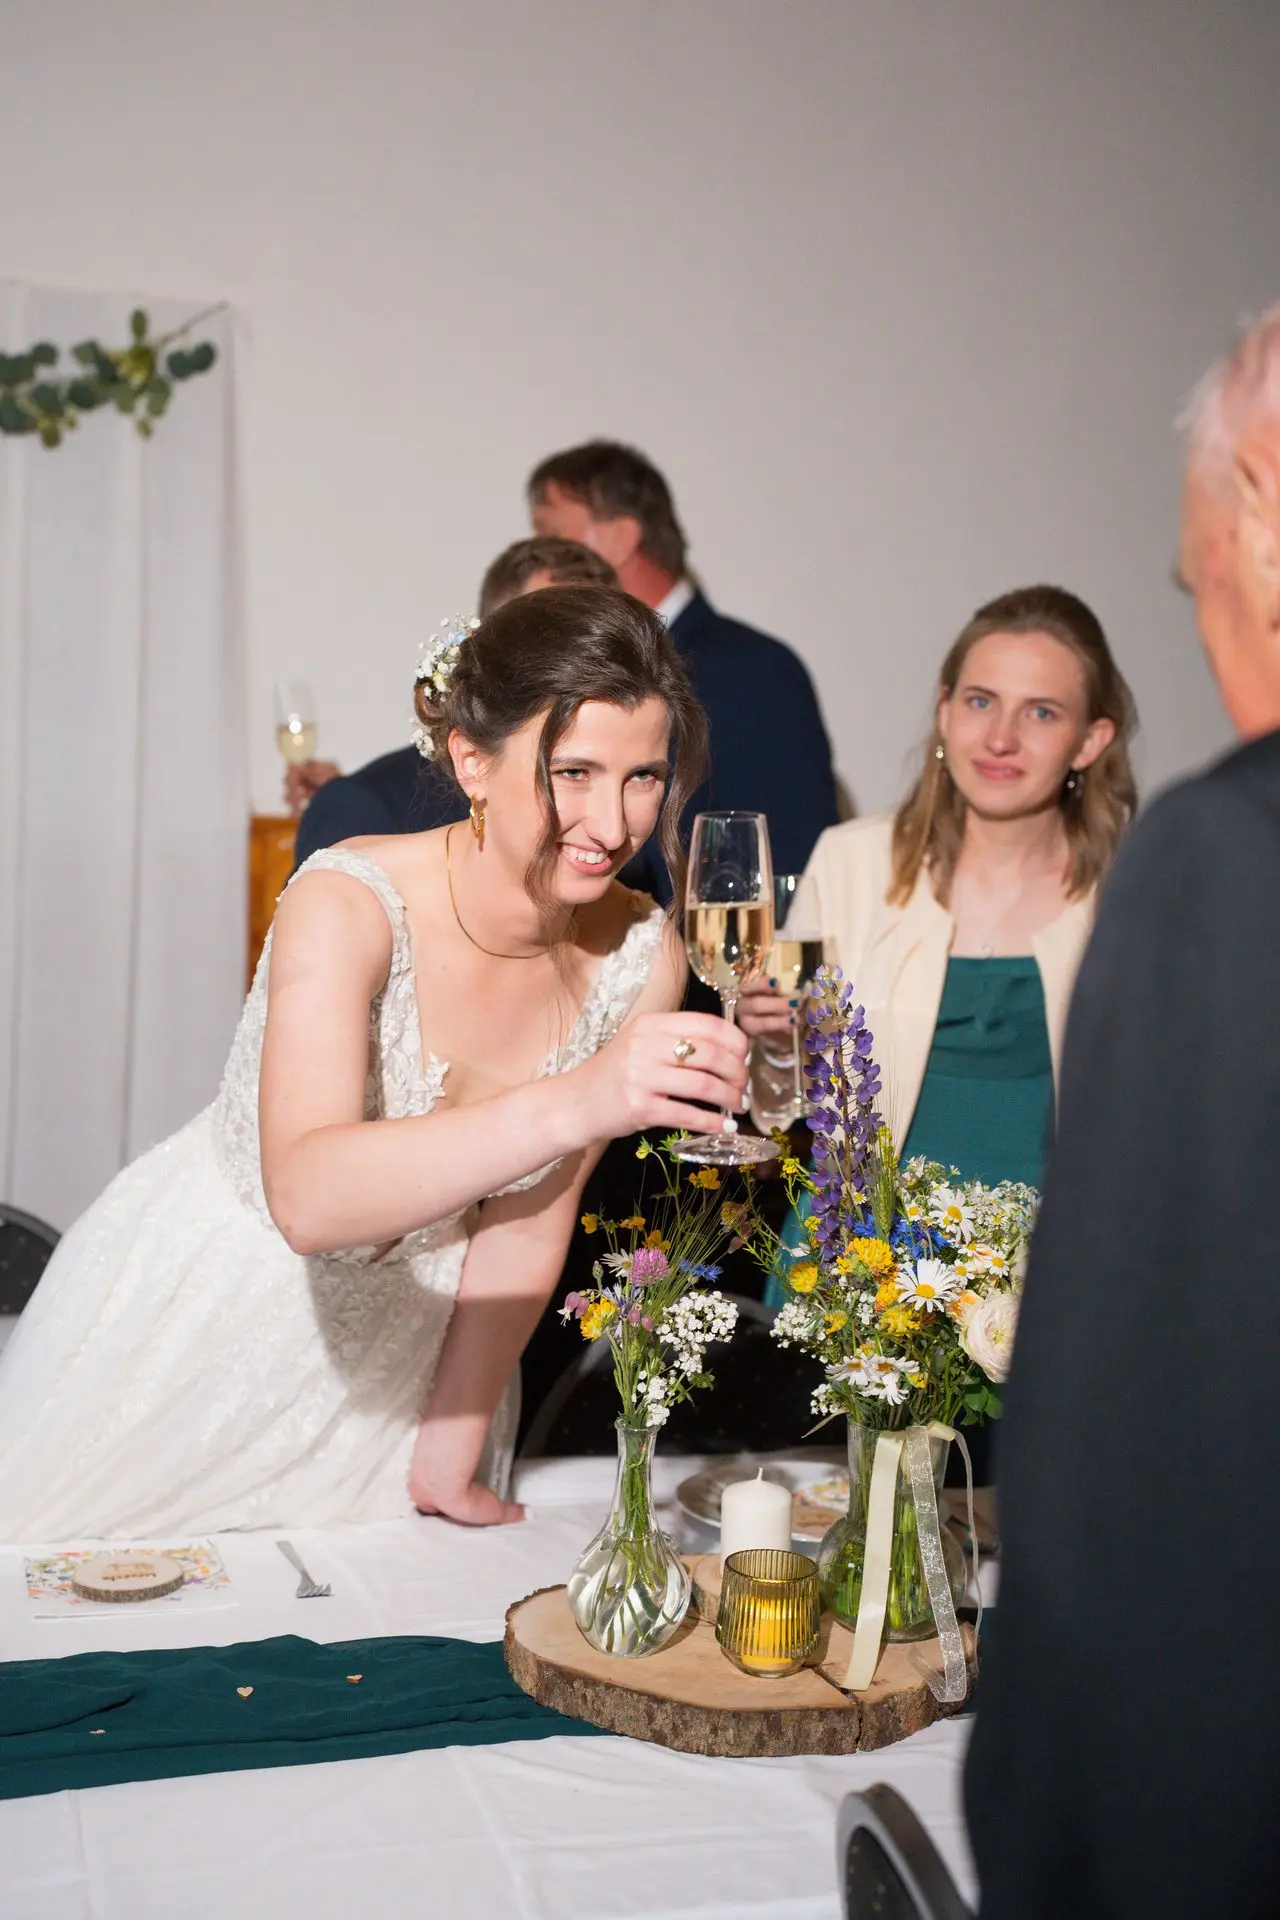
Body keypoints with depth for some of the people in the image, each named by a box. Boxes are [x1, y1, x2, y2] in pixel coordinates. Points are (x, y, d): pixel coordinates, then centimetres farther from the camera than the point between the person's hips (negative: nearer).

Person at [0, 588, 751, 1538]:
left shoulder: (639, 954, -15)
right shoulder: (352, 902, -28)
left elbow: (527, 1222, -5)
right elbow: (307, 1196, -44)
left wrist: (449, 1457, -1)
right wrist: (573, 1104, -56)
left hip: (396, 1345, 4)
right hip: (191, 1315, -3)